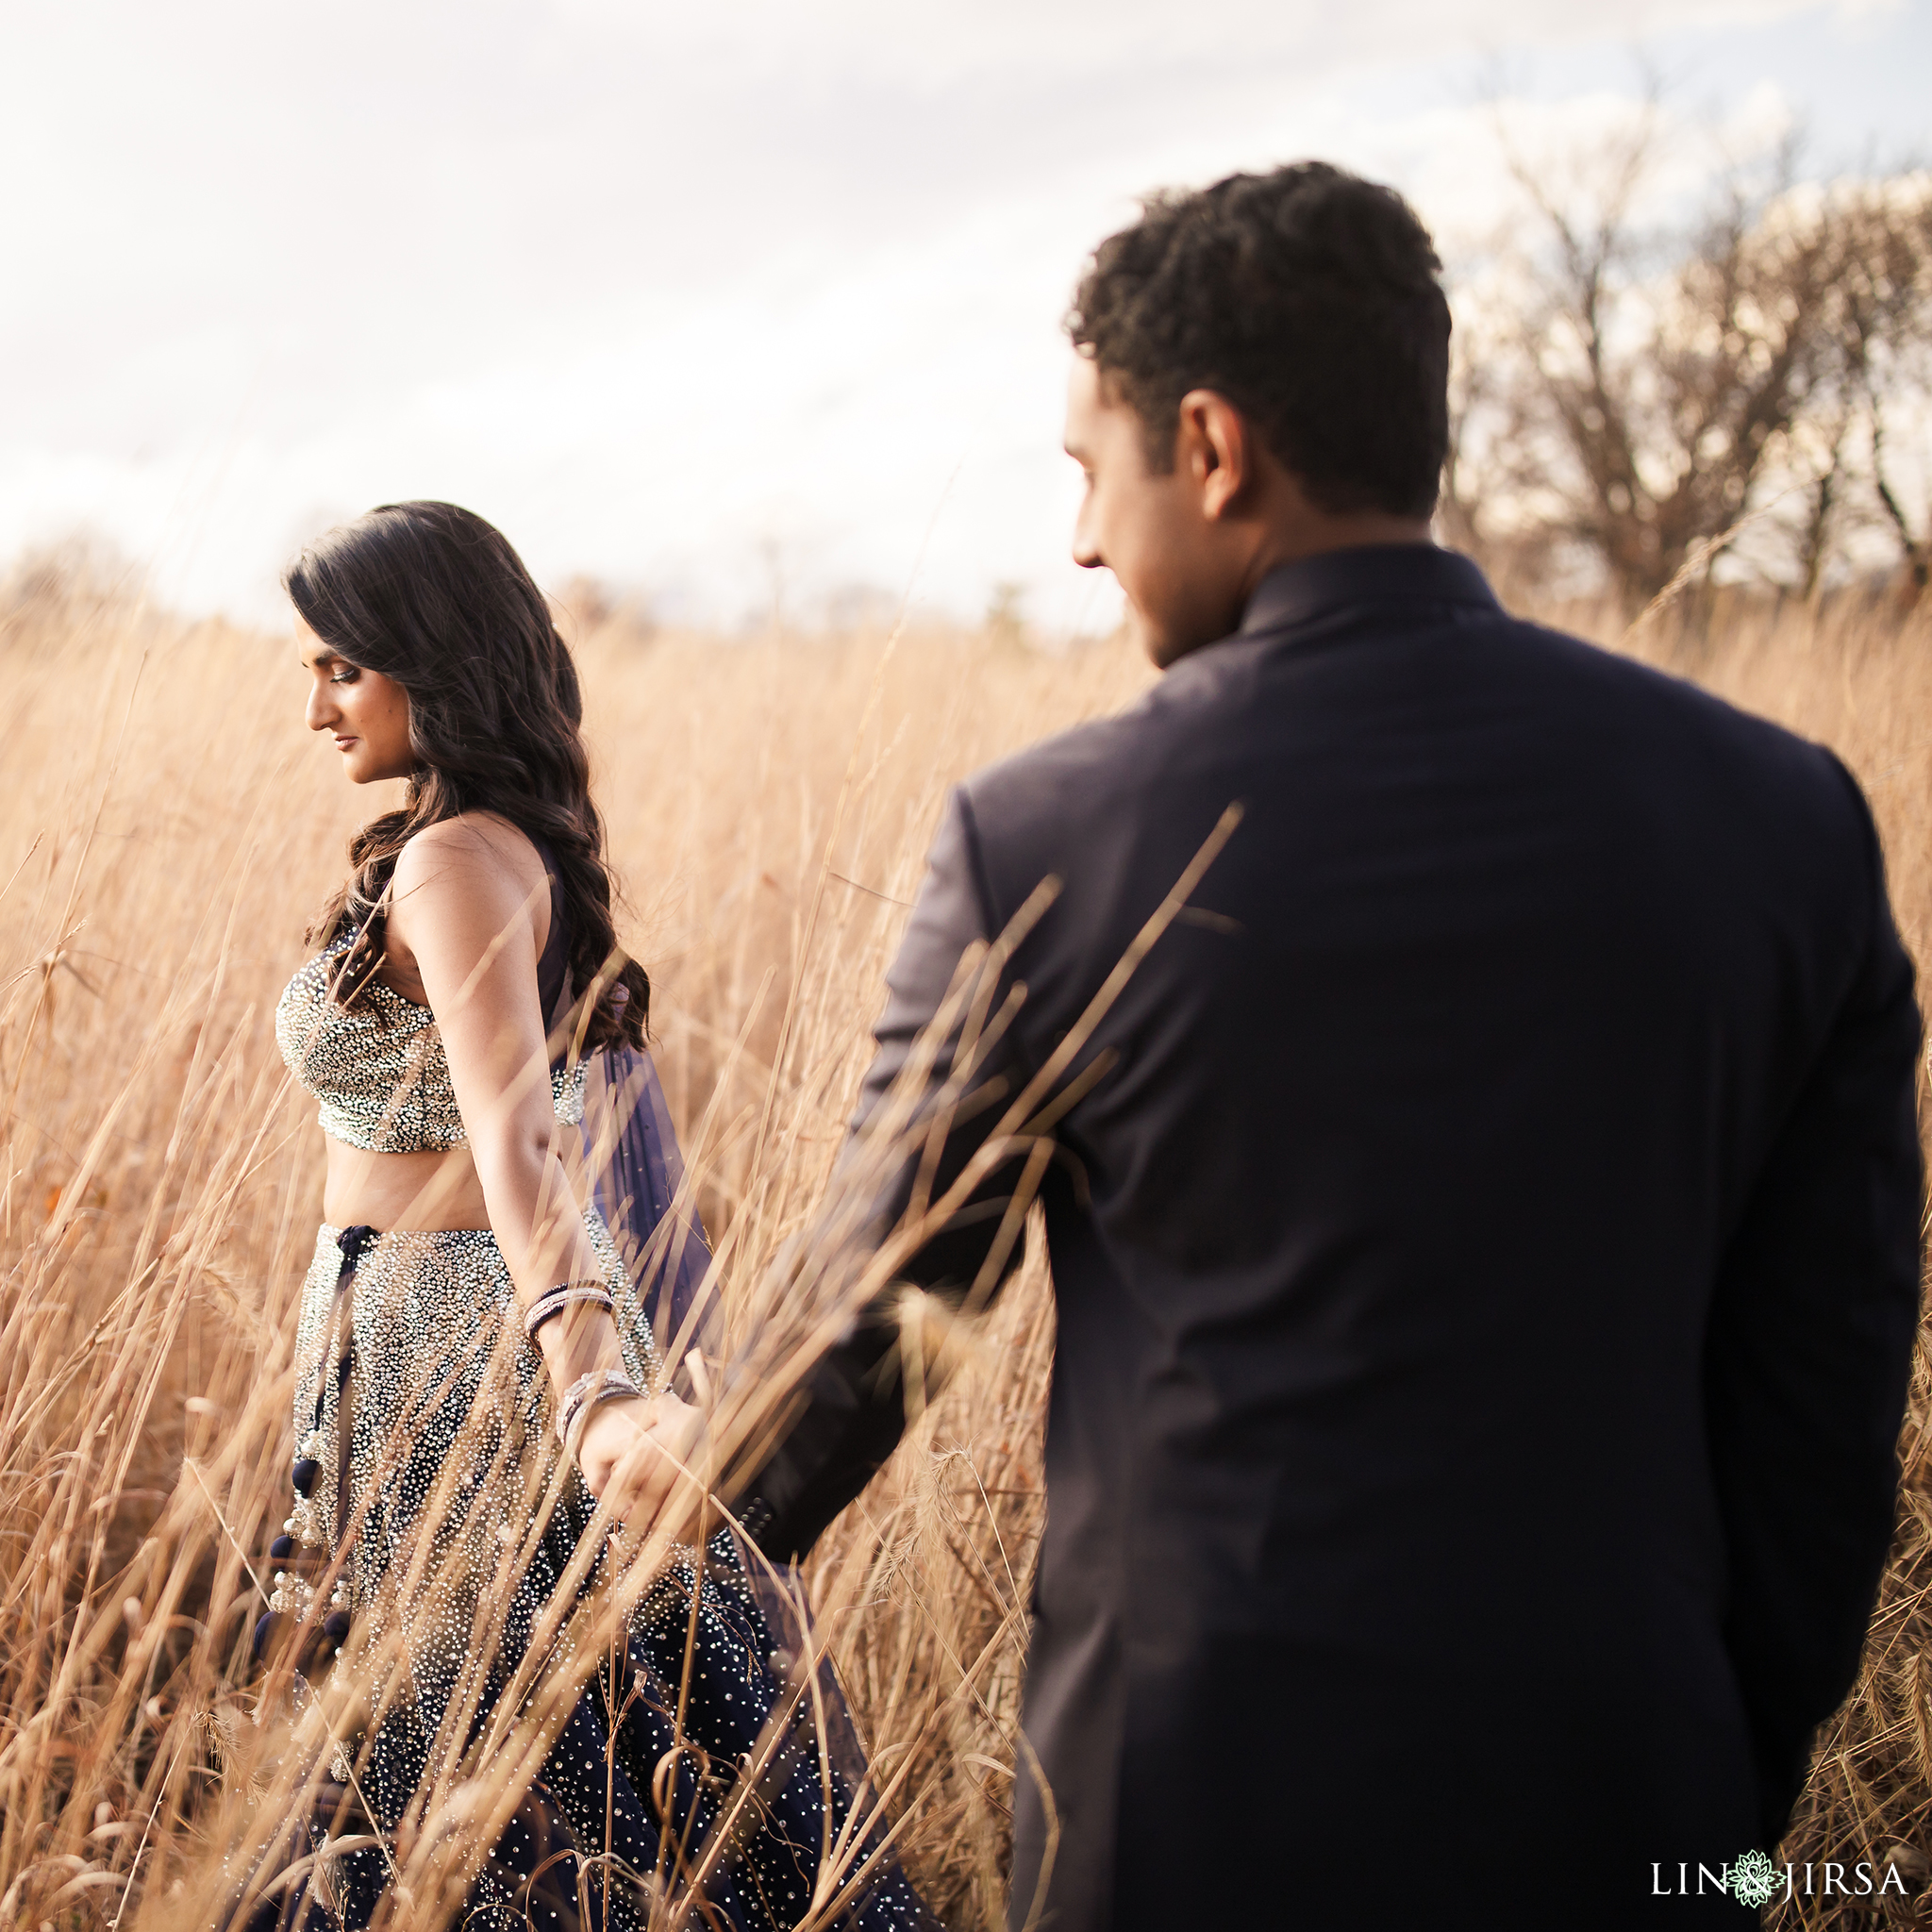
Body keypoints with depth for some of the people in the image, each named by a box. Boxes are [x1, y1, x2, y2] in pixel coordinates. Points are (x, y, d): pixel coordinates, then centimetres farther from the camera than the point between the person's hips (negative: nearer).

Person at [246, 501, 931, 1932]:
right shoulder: (534, 840, 8)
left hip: (445, 1329, -9)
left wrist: (587, 1391, -48)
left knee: (483, 1740, 3)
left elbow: (516, 1136, -36)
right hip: (493, 1311, 9)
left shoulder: (452, 862, -21)